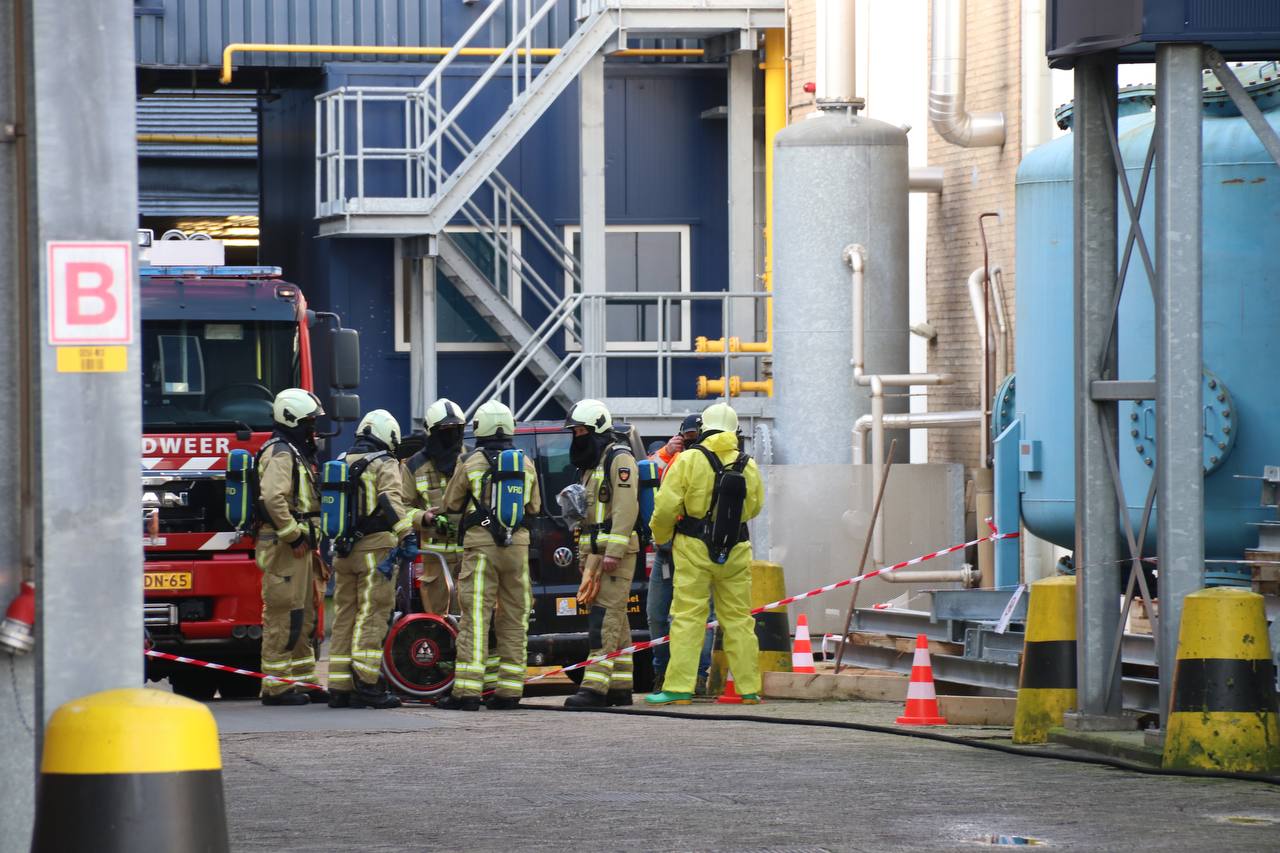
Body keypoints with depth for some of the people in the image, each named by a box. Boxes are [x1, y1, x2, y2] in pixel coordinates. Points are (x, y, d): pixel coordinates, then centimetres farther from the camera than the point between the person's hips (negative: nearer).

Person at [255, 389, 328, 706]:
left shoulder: (298, 453, 21)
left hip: (298, 547, 11)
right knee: (283, 616, -10)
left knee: (303, 617, 13)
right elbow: (273, 498, -27)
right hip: (284, 546, -11)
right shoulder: (280, 453, -13)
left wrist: (309, 540, 22)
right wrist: (293, 536, -22)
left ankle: (302, 680, 18)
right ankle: (276, 687, -9)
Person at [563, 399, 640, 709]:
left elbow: (626, 508, -19)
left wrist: (613, 552, -24)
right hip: (594, 551, 10)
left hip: (615, 551, -10)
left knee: (605, 618, -15)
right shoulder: (591, 463, 22)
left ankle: (596, 686, -22)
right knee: (614, 619, 9)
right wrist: (584, 554, 21)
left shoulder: (619, 460, -9)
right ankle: (620, 688, 11)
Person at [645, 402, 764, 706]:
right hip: (736, 551, 3)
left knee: (688, 617, -2)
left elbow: (666, 506, -8)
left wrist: (660, 535, 10)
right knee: (738, 618, 10)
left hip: (695, 547, -3)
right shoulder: (749, 467, 4)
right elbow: (755, 507, 17)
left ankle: (679, 687, -6)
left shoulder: (689, 461, -6)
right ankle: (749, 688, 12)